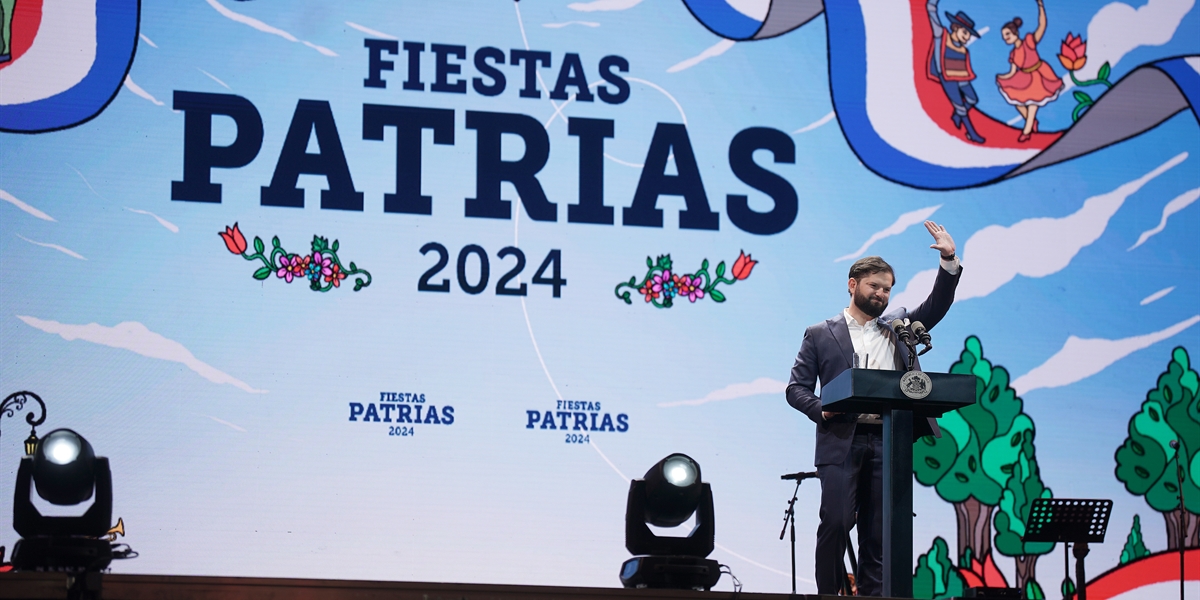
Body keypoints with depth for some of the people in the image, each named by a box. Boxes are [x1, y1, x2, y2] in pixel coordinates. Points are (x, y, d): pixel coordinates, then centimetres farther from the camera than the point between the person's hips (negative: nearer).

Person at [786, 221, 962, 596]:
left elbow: (936, 306, 11)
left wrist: (949, 261, -2)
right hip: (841, 441, -3)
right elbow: (797, 388, 7)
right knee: (836, 522, -13)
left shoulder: (897, 328, 20)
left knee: (877, 533, 1)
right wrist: (822, 409, -12)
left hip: (886, 442, 3)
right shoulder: (820, 335, 12)